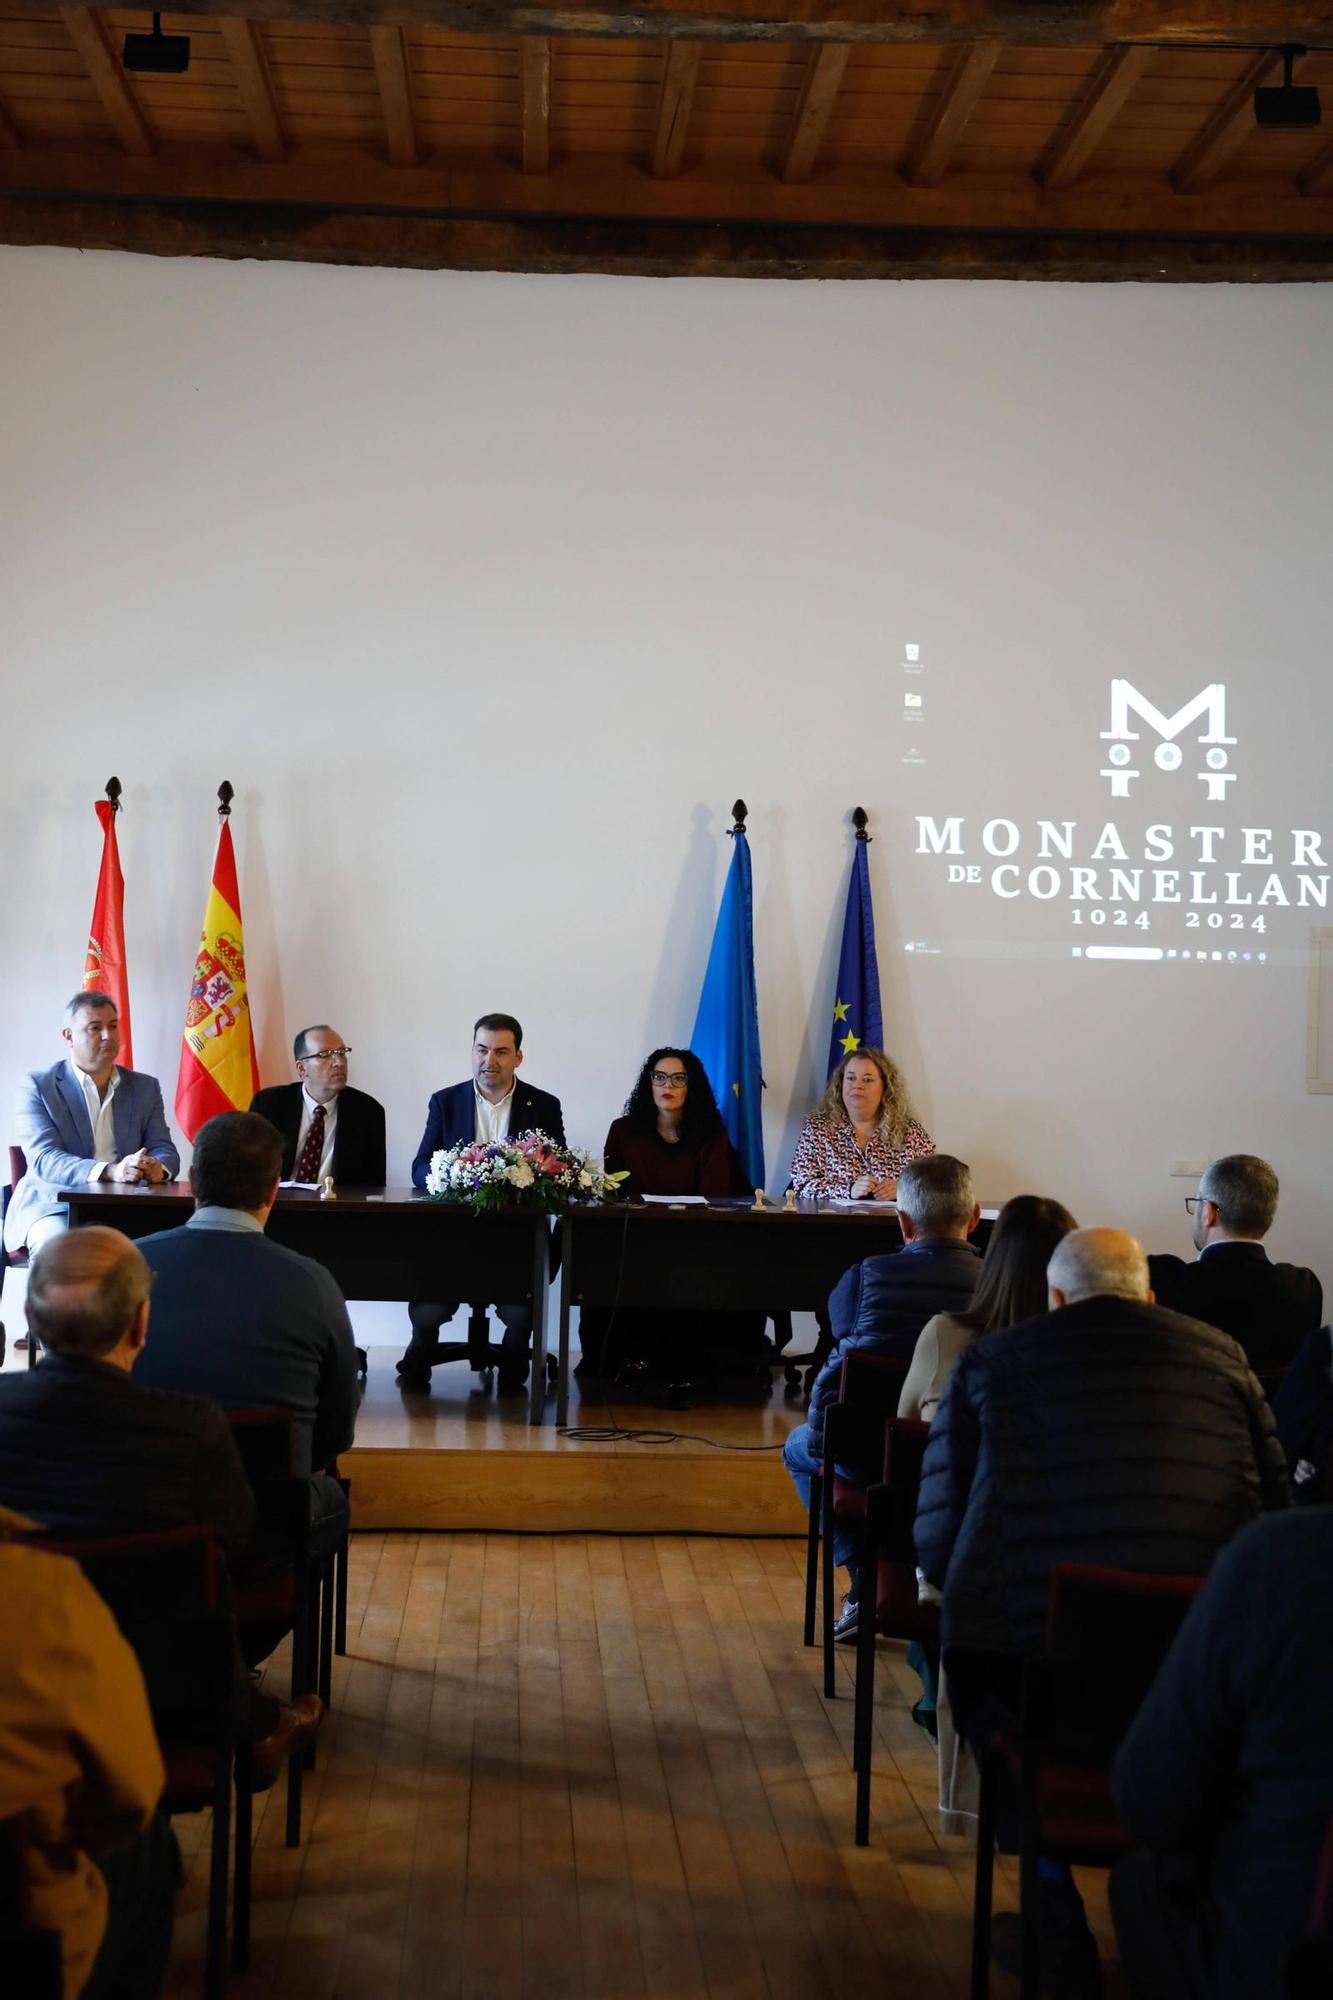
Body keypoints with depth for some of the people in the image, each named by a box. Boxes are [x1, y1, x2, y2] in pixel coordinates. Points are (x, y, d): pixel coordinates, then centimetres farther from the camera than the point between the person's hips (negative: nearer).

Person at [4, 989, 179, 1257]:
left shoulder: (145, 1087, 15)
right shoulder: (36, 1086, 2)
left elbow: (165, 1150, 8)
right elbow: (44, 1159, -11)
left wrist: (158, 1167, -20)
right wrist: (110, 1172, -29)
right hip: (55, 1208, -3)